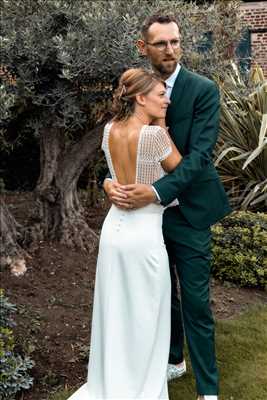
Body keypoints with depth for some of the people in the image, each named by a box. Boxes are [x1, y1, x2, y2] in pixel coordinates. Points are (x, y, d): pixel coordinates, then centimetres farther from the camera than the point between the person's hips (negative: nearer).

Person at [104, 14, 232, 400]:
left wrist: (157, 191, -31)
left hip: (188, 212, -4)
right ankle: (173, 359, 39)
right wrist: (110, 181, -21)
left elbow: (199, 154, -20)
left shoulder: (204, 90, -12)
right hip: (148, 212, 4)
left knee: (196, 303, 0)